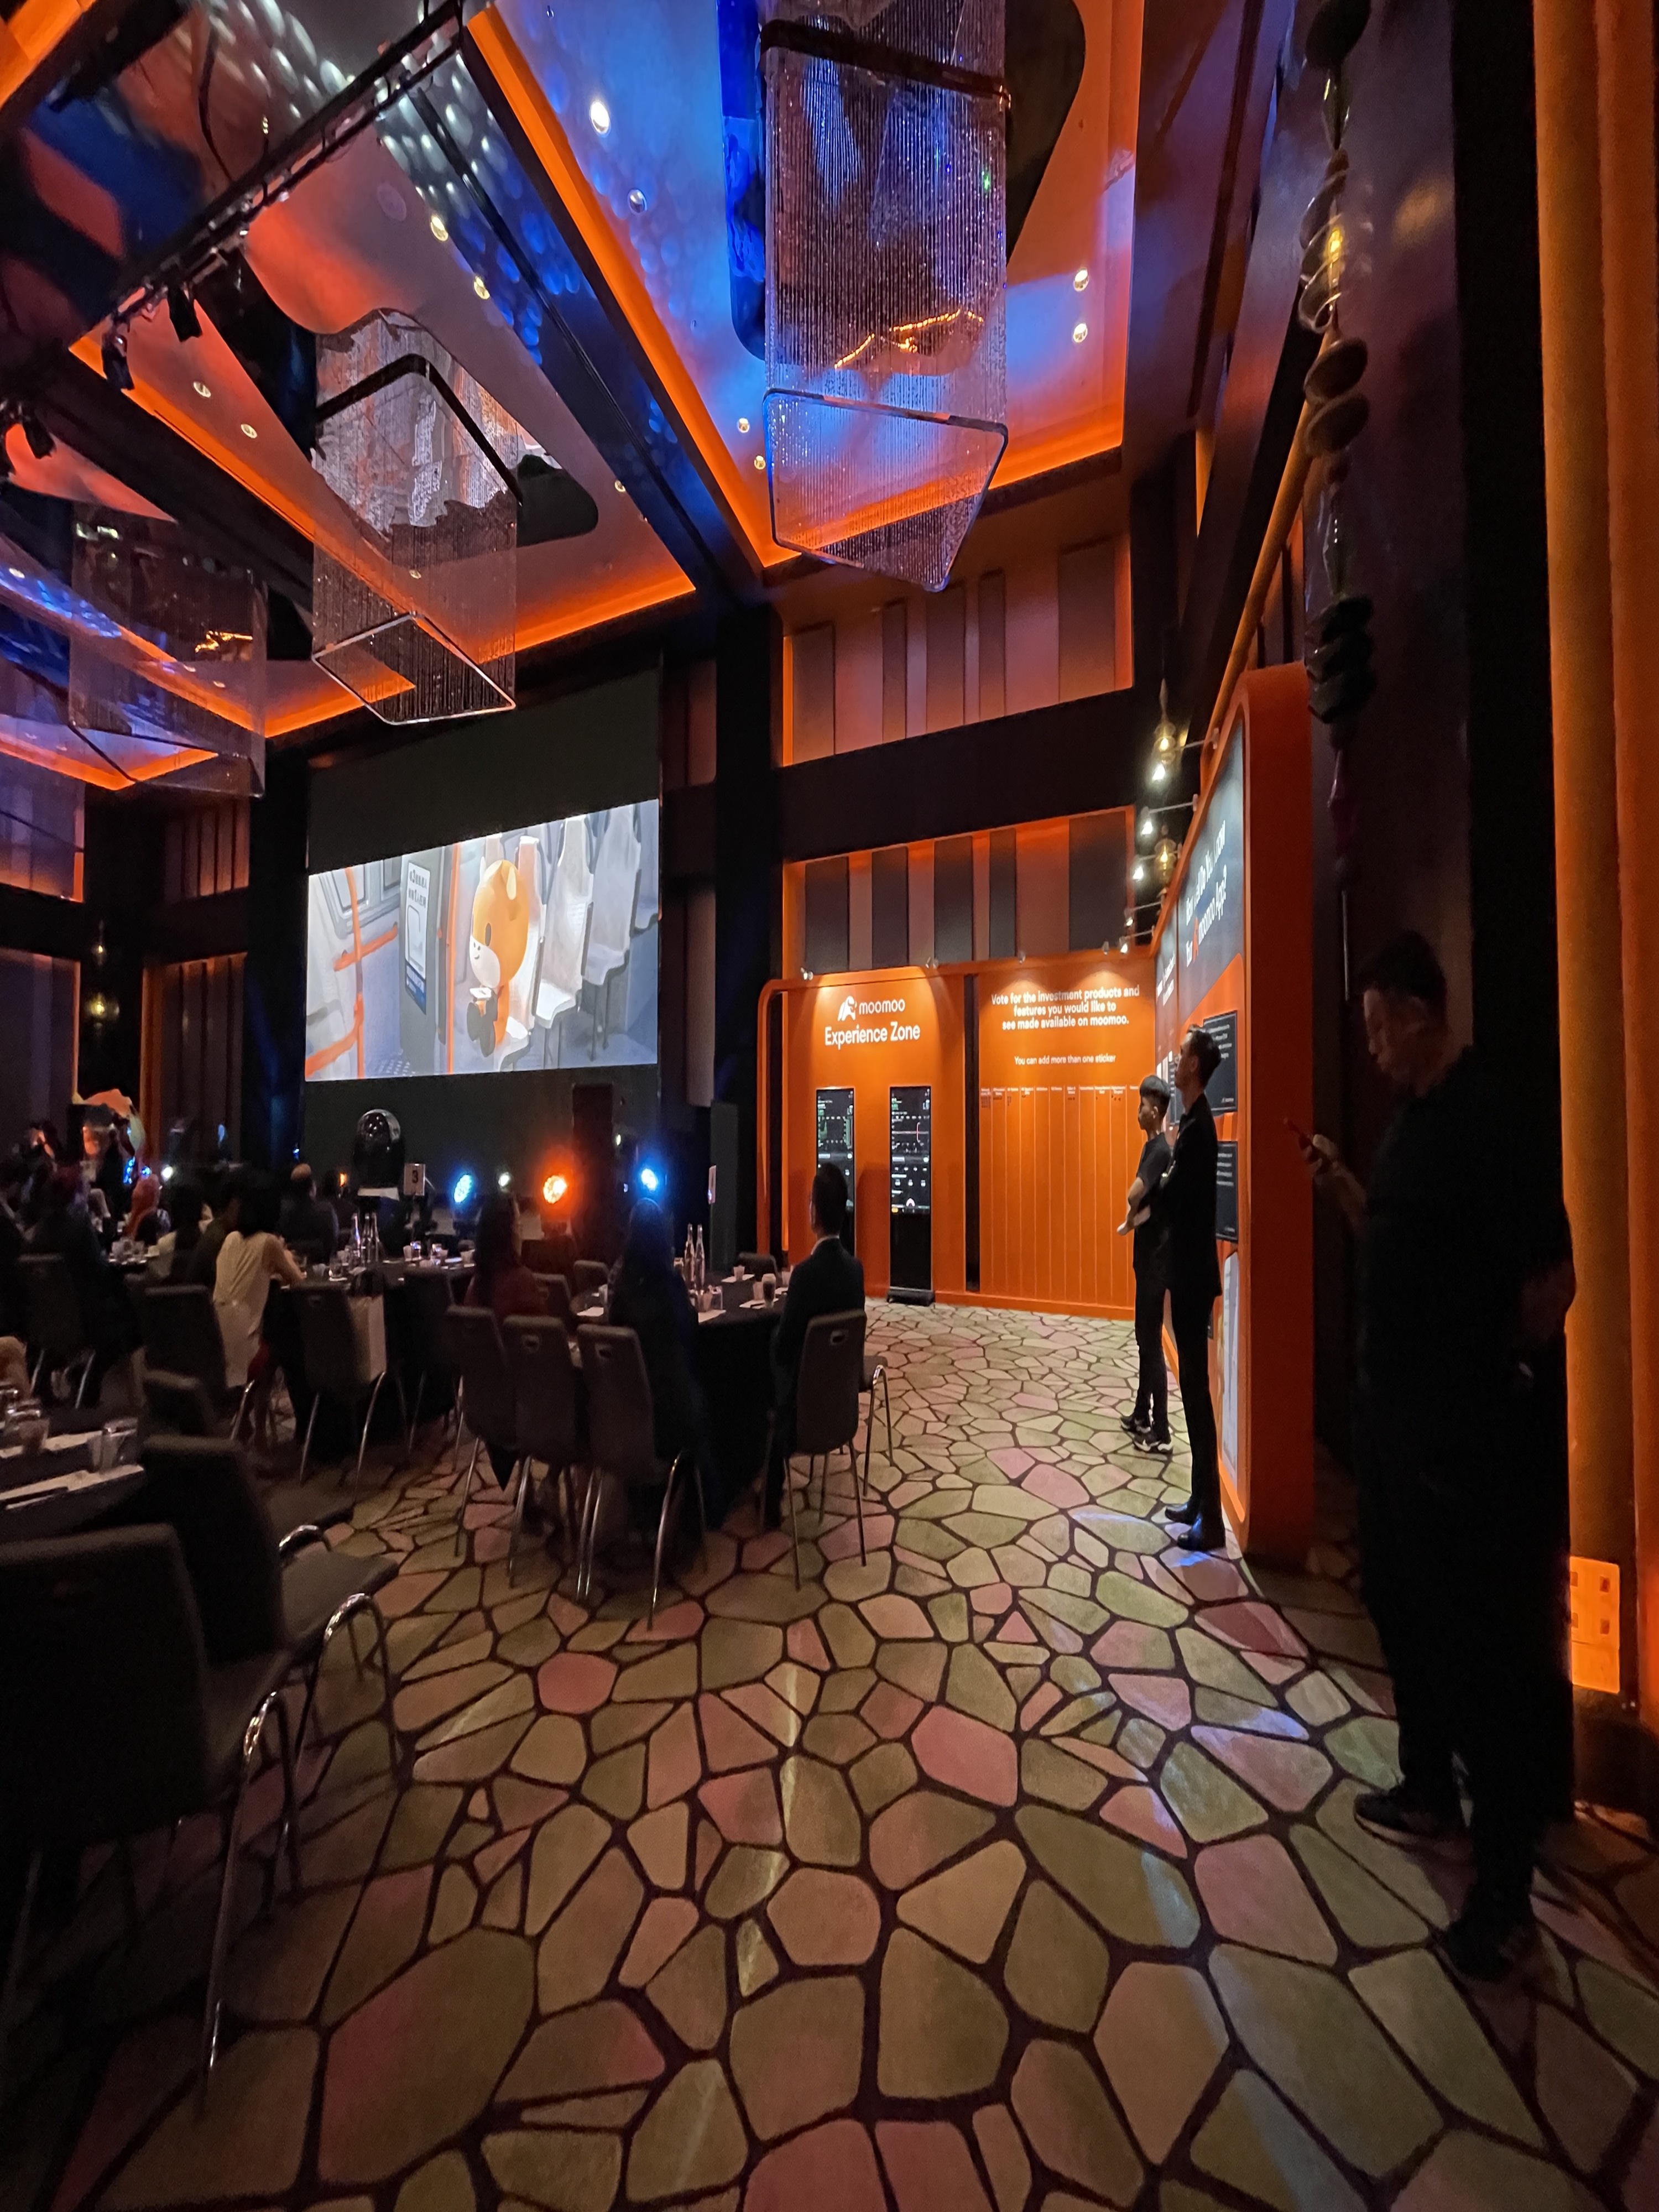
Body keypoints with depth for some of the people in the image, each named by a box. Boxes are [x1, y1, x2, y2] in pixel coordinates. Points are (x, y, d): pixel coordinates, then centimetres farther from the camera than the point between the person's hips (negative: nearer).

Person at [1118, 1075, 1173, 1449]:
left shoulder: (1160, 1150, -19)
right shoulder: (1151, 1147, 11)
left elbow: (1135, 1193, -32)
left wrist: (1131, 1217, -12)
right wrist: (1134, 1218, -6)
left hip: (1156, 1257, -10)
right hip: (1147, 1254, 10)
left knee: (1152, 1341, -2)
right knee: (1144, 1338, 17)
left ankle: (1161, 1432, 8)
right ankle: (1142, 1416, 30)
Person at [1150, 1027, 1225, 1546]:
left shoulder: (1197, 1126, -19)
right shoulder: (1194, 1121, 12)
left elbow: (1169, 1204, -21)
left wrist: (1150, 1198, -4)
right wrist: (1159, 1197, -1)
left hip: (1192, 1272, -10)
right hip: (1190, 1268, 10)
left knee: (1195, 1386, -1)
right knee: (1192, 1383, 16)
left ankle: (1211, 1520, 11)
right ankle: (1200, 1500, 29)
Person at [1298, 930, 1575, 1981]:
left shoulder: (1488, 1119, -18)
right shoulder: (1411, 1118, 9)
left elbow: (1551, 1277, -19)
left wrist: (1500, 1373, -5)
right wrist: (1340, 1185, 3)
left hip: (1463, 1427, -9)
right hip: (1390, 1407, 9)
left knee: (1479, 1647, 6)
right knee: (1400, 1608, 22)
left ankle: (1505, 1892, 26)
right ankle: (1430, 1793, 42)